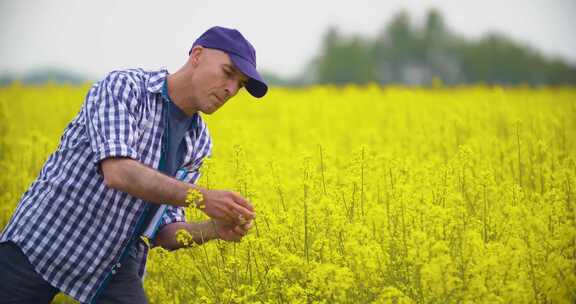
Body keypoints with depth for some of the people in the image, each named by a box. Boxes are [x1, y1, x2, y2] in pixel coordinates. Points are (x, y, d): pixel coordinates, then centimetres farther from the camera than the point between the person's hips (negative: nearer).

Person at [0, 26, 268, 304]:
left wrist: (213, 230, -14)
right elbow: (117, 172, -27)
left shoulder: (198, 143, 6)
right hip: (43, 240, -5)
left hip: (115, 263, 5)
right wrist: (202, 198, -34)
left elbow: (161, 233, 5)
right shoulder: (122, 86, -11)